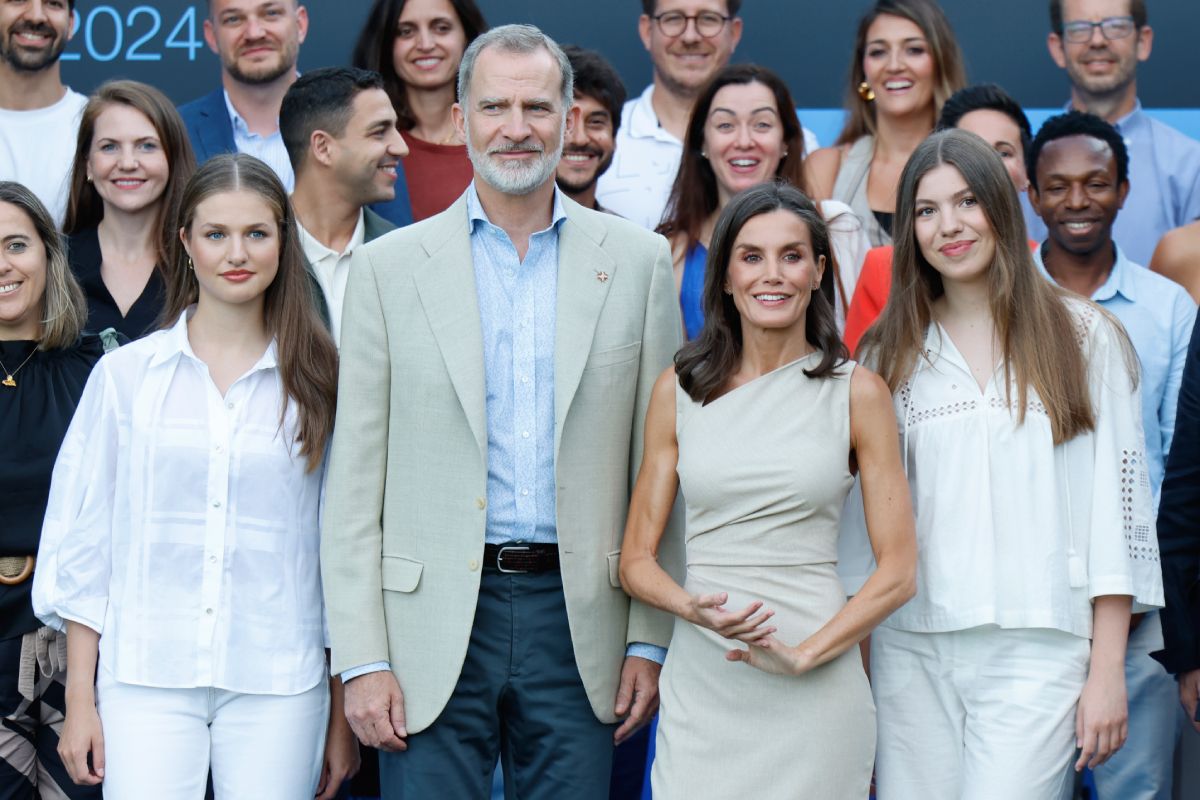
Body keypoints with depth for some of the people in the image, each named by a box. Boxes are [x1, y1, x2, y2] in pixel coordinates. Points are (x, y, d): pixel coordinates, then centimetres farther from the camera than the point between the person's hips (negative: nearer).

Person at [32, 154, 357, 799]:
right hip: (146, 677, 0)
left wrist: (344, 717, 4)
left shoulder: (317, 383, 5)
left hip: (277, 687, 0)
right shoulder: (125, 374, 6)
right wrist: (79, 702, 3)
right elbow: (82, 543, 7)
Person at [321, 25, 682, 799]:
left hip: (578, 620, 1)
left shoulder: (637, 260, 6)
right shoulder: (390, 267, 3)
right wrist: (362, 659, -4)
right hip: (434, 629, -1)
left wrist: (651, 640, 2)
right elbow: (354, 482, 2)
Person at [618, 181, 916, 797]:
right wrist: (693, 606, -12)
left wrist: (804, 653, -12)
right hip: (700, 683, 1)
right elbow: (636, 560, 9)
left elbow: (898, 570, 0)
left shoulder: (857, 392, 2)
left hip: (814, 694, -1)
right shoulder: (679, 388, 7)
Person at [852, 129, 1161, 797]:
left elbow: (1116, 504, 1)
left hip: (1036, 651, -3)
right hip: (910, 650, 3)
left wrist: (1107, 671, -4)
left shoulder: (1084, 335, 4)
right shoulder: (888, 353, 11)